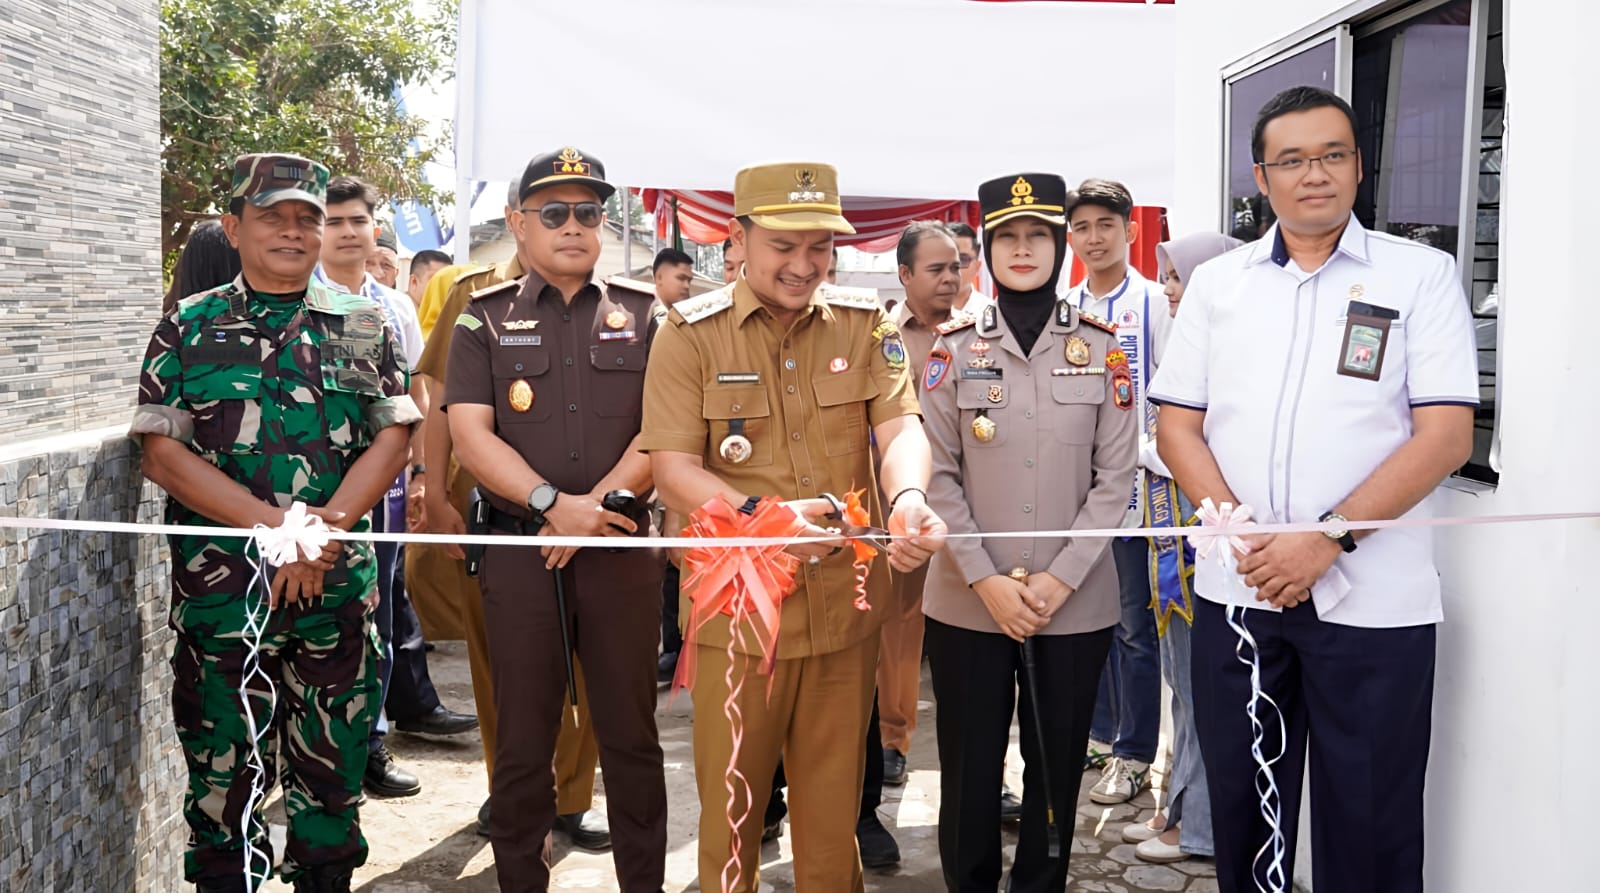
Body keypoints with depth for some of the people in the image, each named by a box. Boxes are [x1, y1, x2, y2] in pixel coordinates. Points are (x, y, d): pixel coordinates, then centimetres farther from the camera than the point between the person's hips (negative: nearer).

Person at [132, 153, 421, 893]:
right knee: (222, 775, 5)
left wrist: (327, 527, -14)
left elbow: (392, 440, 2)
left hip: (339, 587, 1)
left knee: (332, 774, 10)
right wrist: (276, 526, -14)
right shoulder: (188, 327, 5)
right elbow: (161, 450, -3)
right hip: (219, 589, -1)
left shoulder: (362, 326, 9)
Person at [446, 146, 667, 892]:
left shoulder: (641, 318, 7)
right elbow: (470, 435, -4)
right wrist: (553, 504, -17)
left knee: (631, 733, 7)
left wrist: (597, 505, -14)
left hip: (622, 547, 0)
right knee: (523, 739, 7)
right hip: (519, 551, 0)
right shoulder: (484, 321, 6)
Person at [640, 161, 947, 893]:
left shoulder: (865, 324, 4)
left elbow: (900, 426, -6)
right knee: (731, 805, 11)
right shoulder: (690, 333, -4)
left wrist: (908, 498, -29)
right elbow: (672, 467, -10)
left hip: (846, 609, 2)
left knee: (834, 809, 16)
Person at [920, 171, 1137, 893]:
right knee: (969, 768, 7)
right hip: (967, 604, 0)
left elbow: (1115, 477, -1)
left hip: (1076, 606, 1)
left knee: (1057, 767, 10)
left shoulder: (1103, 348, 2)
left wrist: (1059, 578, -10)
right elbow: (939, 477, -1)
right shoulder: (953, 347, 1)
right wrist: (988, 581, -11)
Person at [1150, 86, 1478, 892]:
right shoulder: (1216, 283, 9)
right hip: (1235, 591, 3)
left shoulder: (1421, 275, 1)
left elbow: (1446, 434, -7)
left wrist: (1329, 535, -16)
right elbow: (1177, 427, 5)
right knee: (1240, 810, 13)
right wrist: (1244, 537, -10)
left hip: (1372, 602, -2)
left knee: (1368, 824, 5)